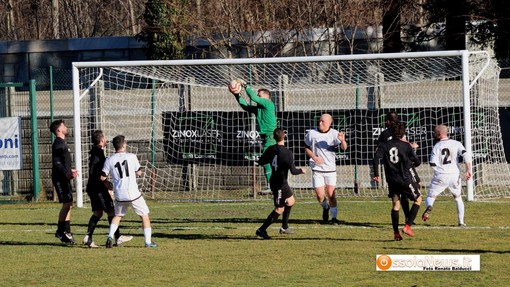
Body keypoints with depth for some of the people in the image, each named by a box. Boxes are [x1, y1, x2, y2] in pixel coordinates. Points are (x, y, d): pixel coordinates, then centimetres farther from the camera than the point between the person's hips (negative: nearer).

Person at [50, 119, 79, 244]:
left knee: (68, 204, 10)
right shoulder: (58, 144, -13)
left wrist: (70, 170, 38)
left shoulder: (62, 144, 18)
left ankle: (63, 232, 14)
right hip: (60, 178, -10)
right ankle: (62, 231, -9)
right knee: (67, 204, -11)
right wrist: (66, 173, -29)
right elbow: (56, 162, -21)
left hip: (65, 179, 10)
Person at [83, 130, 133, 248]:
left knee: (97, 213, 10)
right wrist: (105, 182, -20)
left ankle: (88, 237, 2)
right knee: (111, 211, -2)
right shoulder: (98, 153, -17)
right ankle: (118, 237, 2)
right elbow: (93, 172, -25)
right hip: (98, 188, -10)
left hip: (92, 188, 10)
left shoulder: (94, 152, 14)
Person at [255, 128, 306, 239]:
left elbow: (260, 161, 8)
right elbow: (293, 171, -21)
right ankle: (262, 230, -5)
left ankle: (284, 227, 32)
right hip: (280, 183, -8)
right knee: (279, 209, -2)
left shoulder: (271, 149, -1)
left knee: (291, 201, 26)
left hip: (274, 179, 8)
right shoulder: (287, 153, -20)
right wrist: (301, 171, -1)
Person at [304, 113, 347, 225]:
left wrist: (342, 140, -40)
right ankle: (325, 207, 28)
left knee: (331, 194, -2)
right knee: (320, 195, -4)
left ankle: (334, 217, 11)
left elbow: (344, 148, -17)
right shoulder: (311, 134, -2)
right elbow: (307, 148, 10)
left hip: (330, 169, -1)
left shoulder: (334, 134, -6)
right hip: (317, 169, 1)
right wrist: (314, 157, -9)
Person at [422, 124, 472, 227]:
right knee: (458, 198, 21)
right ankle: (461, 221, 16)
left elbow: (433, 164, -6)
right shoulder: (456, 144, 1)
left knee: (431, 196, 9)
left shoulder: (436, 146, -2)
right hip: (454, 175, 2)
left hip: (440, 176, -2)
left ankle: (429, 207, -25)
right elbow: (466, 156, -12)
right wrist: (468, 170, -9)